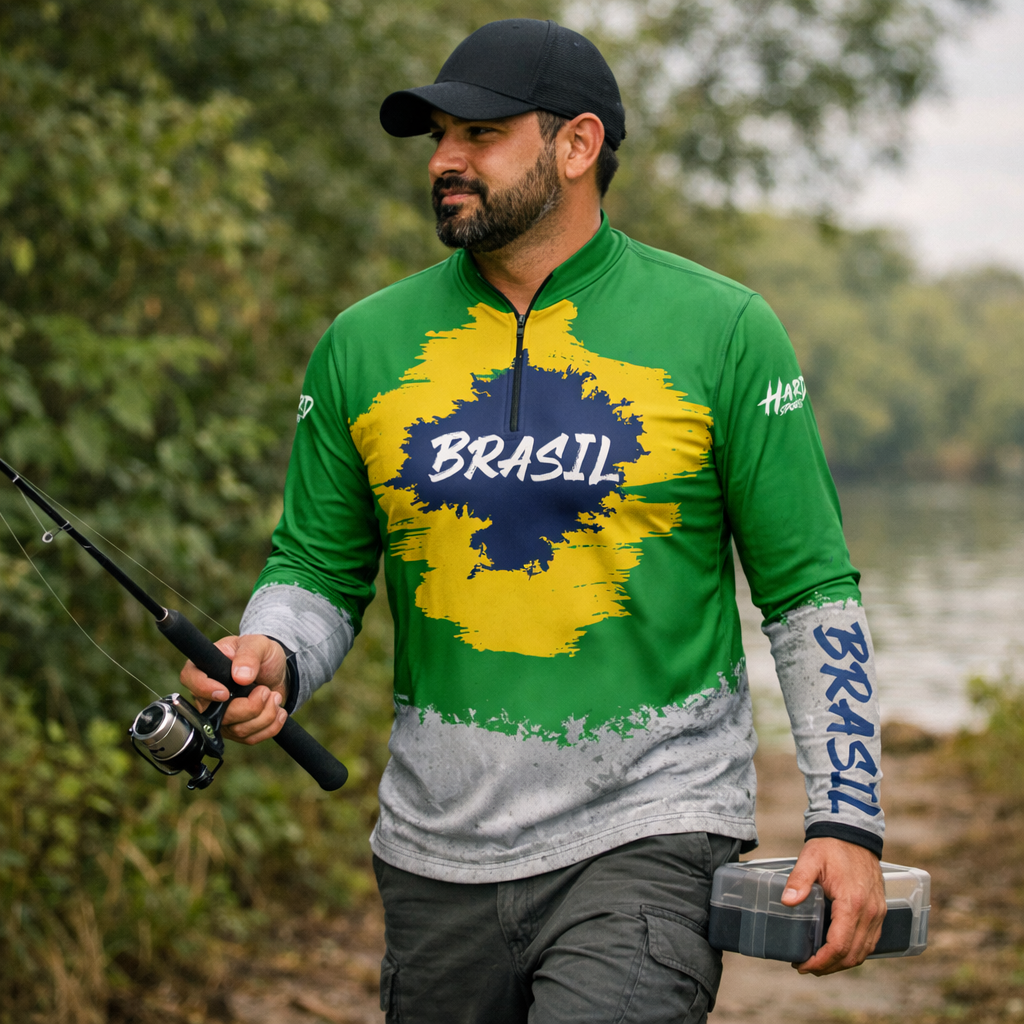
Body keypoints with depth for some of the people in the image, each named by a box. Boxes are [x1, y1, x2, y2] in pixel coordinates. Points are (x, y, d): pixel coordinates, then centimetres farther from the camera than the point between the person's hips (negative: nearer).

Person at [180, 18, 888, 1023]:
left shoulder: (721, 330, -2)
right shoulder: (364, 345, 5)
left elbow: (811, 589, 1)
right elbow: (317, 570, 12)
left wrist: (847, 820, -5)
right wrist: (271, 660, -11)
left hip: (646, 832, -3)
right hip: (437, 849, 4)